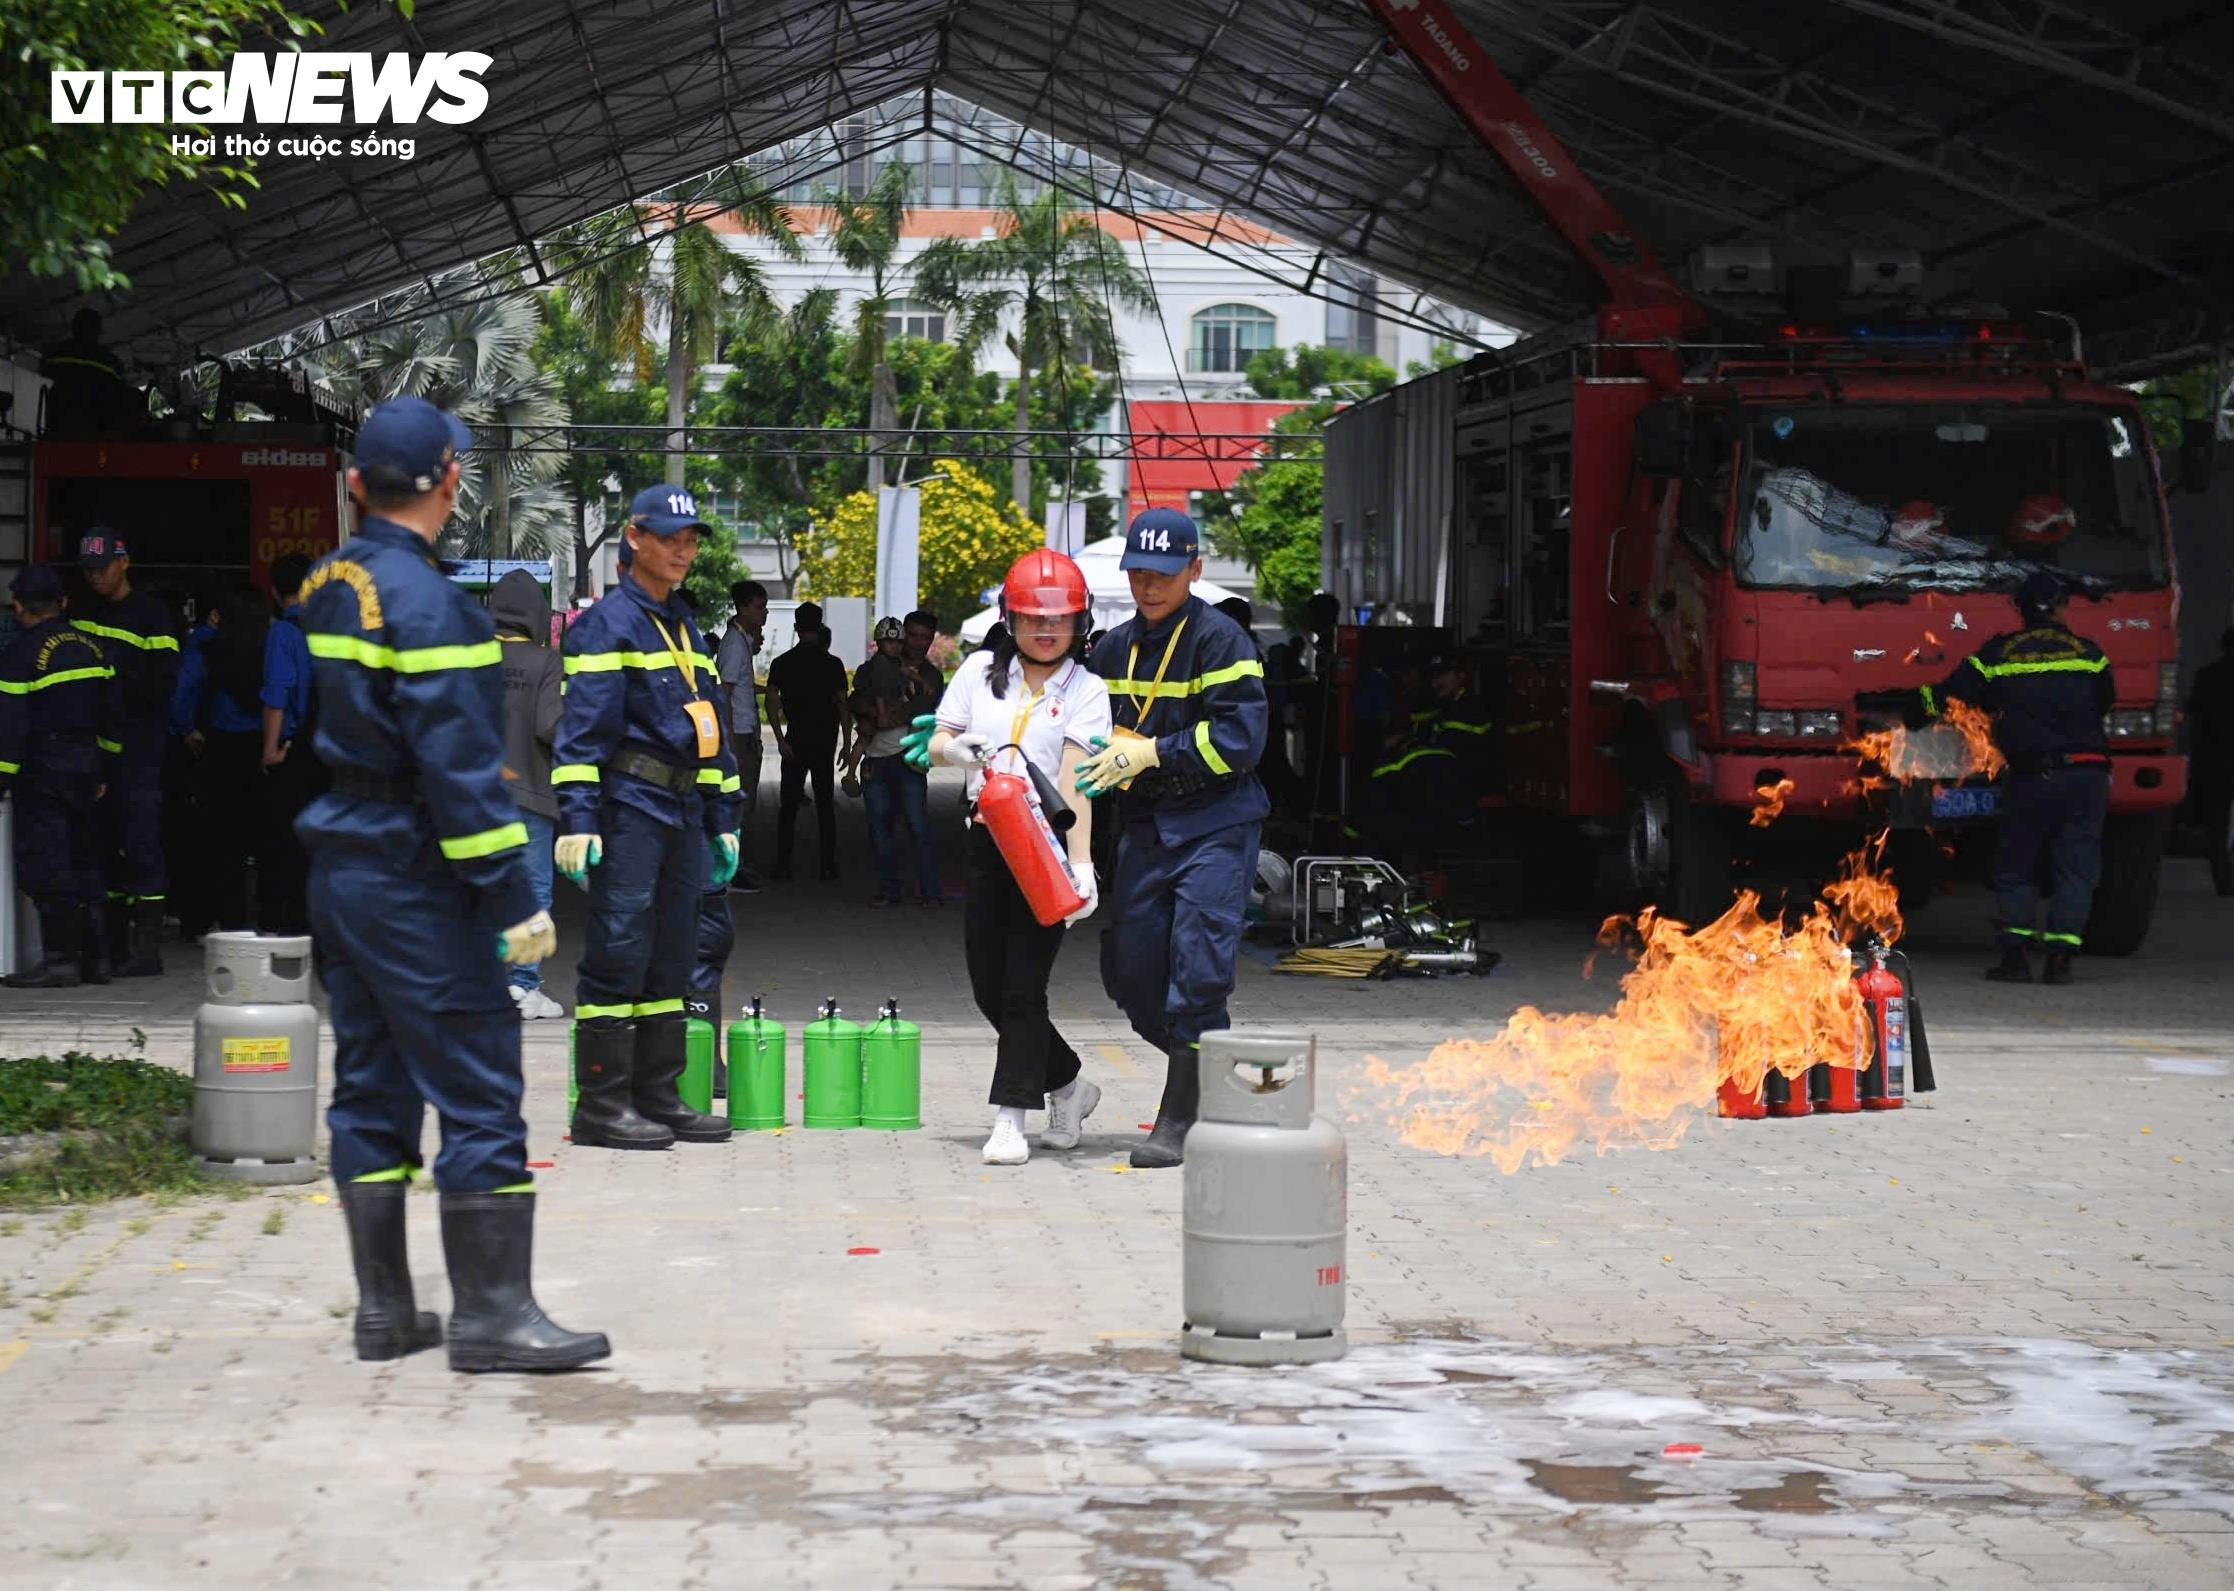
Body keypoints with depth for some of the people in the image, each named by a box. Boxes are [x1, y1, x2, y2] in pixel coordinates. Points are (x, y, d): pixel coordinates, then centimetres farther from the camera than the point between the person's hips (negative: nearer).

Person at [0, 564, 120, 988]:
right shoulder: (90, 646, 10)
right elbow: (113, 714, 16)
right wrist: (104, 771, 23)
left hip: (42, 768, -7)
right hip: (85, 763, 7)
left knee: (46, 868, -6)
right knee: (84, 862, 13)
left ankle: (60, 959, -10)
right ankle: (91, 959, 16)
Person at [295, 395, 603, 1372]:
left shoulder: (325, 586, 11)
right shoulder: (421, 598, -17)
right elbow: (457, 761, -21)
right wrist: (512, 897, -19)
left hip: (337, 870, 9)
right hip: (415, 878, -9)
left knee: (369, 1089, 12)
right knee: (479, 1095, -5)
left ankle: (383, 1310, 16)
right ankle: (490, 1312, -4)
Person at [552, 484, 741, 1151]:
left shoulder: (683, 626, 20)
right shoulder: (608, 623, -6)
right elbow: (582, 729, -13)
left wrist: (721, 820, 21)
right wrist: (577, 819, -20)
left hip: (681, 809, 9)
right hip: (629, 804, -9)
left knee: (672, 956, 10)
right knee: (618, 950, -7)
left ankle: (657, 1095, 17)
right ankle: (602, 1103, -4)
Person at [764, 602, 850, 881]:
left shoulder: (782, 663, 0)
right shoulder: (832, 664, -2)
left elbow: (772, 701, -9)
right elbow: (843, 704, -3)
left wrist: (781, 739, -10)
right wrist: (847, 742, 1)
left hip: (796, 738, 0)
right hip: (825, 739, 0)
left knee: (788, 804, 6)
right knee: (824, 802, 7)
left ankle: (783, 865, 0)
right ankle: (827, 865, 4)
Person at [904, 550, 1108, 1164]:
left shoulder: (1086, 689, -1)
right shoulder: (981, 670, 10)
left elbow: (1074, 779, -12)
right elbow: (934, 742, 12)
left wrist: (1082, 862, -22)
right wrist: (952, 748, -13)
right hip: (987, 839, 4)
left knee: (1022, 984, -9)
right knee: (988, 987, 6)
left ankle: (1010, 1118, -3)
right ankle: (1068, 1085, 27)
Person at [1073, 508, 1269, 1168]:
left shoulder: (1219, 639, -9)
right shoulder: (1115, 647, 12)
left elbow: (1239, 738, -17)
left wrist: (1152, 752, -20)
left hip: (1215, 824, -7)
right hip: (1144, 824, 7)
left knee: (1198, 971, -11)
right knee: (1129, 972, 6)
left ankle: (1180, 1119, -5)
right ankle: (1211, 1075, 26)